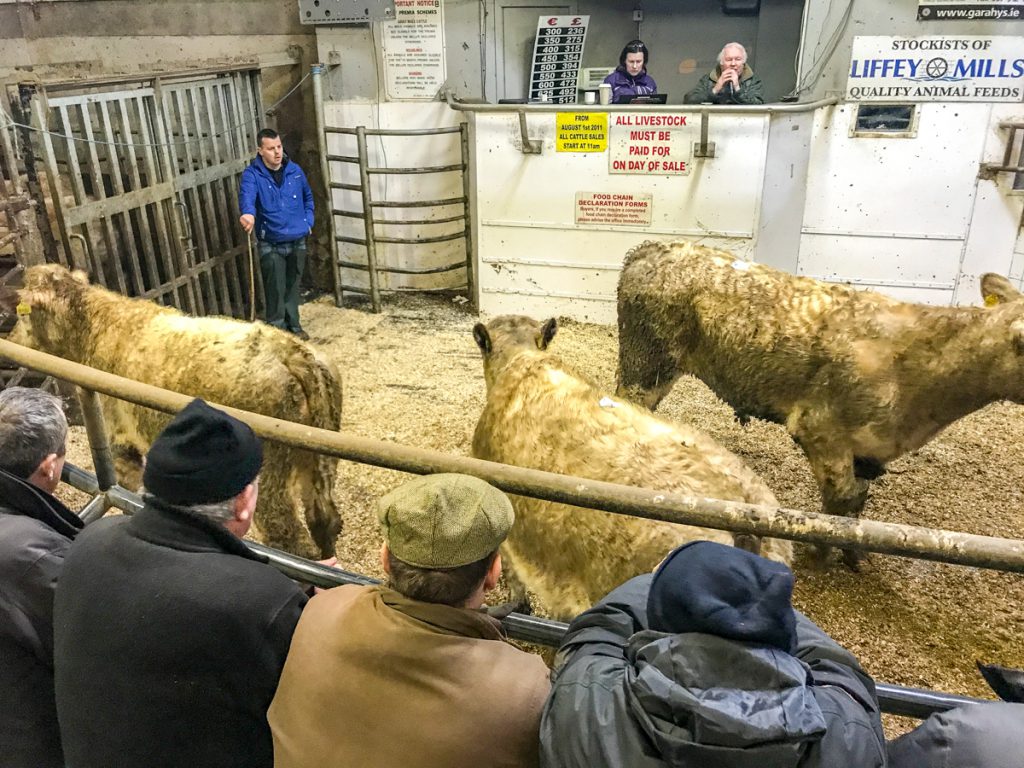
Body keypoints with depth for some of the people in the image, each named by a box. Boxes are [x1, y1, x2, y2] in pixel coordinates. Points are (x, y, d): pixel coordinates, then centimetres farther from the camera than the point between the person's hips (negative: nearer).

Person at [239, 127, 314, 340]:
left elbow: (308, 197, 18)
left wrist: (308, 221, 7)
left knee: (293, 287, 16)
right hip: (271, 245, -4)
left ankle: (294, 325, 30)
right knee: (275, 291, 0)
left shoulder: (294, 170, 1)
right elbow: (246, 194, -35)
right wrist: (248, 213, -56)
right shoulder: (252, 174, -13)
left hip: (298, 241, 4)